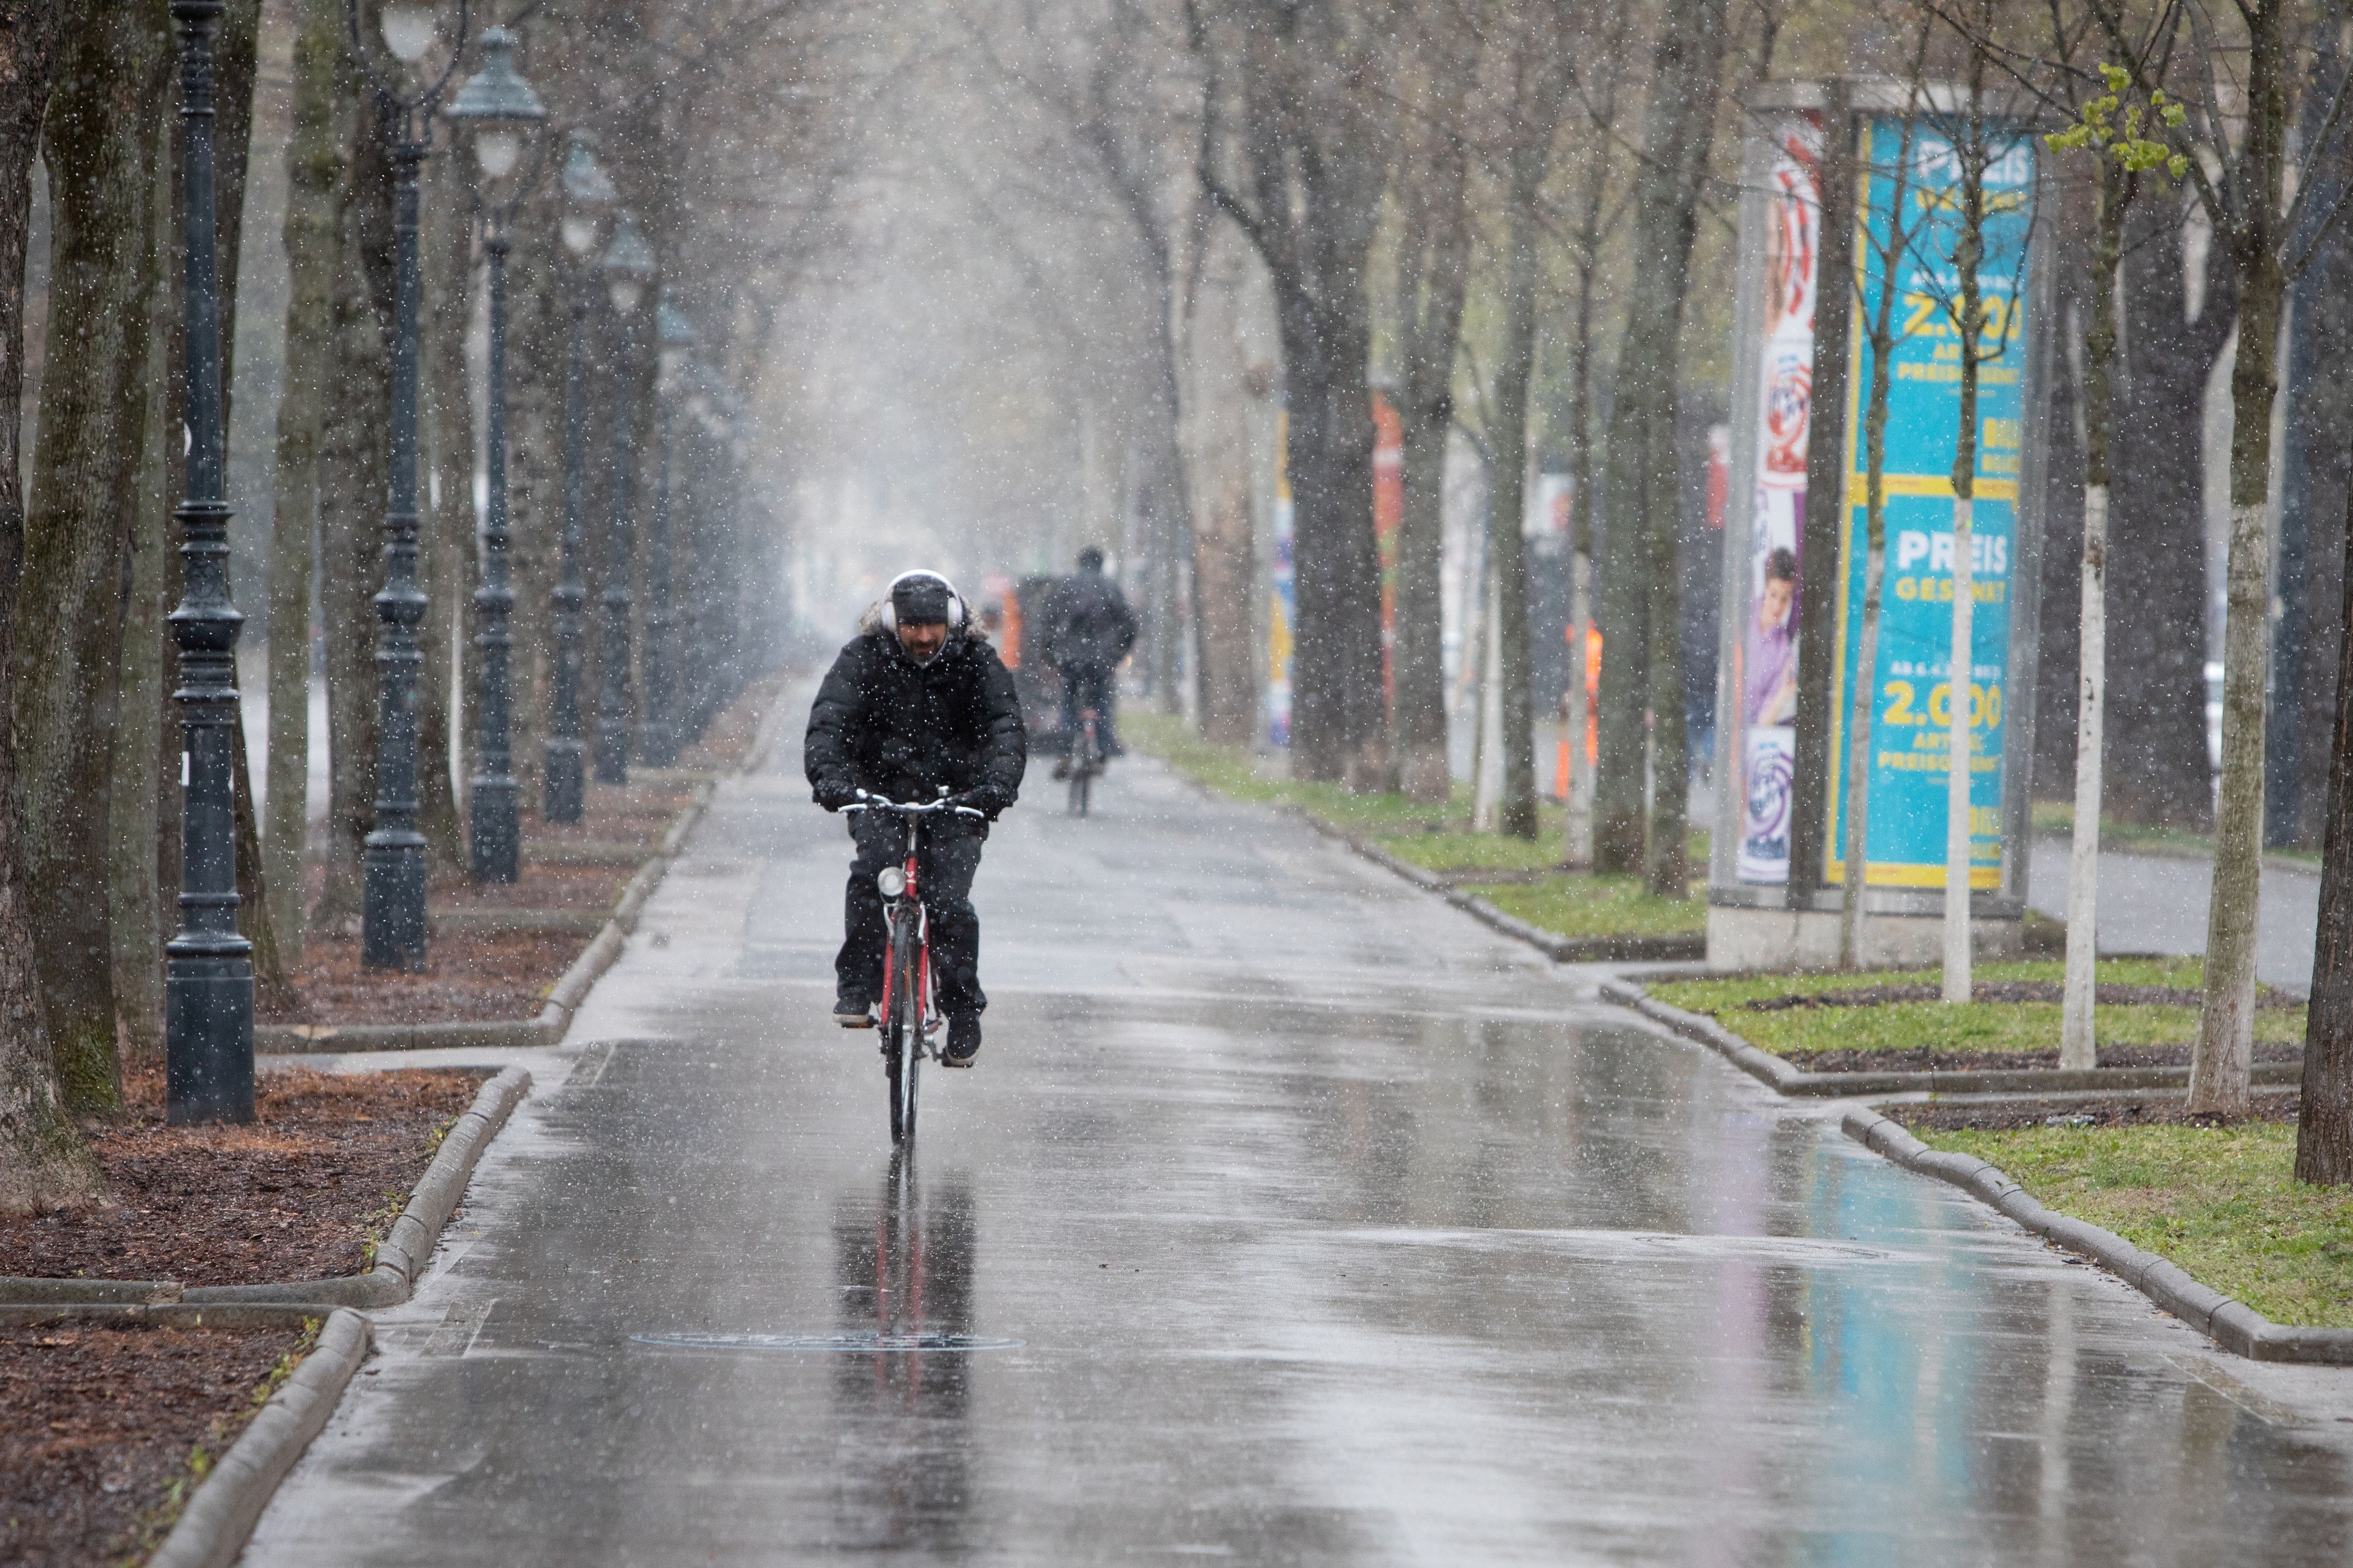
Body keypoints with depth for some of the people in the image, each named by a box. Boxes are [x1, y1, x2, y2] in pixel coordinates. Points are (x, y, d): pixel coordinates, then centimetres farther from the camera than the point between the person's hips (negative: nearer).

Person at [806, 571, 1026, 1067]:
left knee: (949, 901, -15)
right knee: (872, 867, -28)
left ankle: (963, 1012, 3)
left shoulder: (977, 662, -8)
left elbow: (1006, 727, -18)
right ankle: (856, 986, -18)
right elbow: (828, 722, -19)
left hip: (954, 797, 0)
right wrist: (828, 777, -39)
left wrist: (998, 783, -38)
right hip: (879, 791, 0)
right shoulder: (864, 658, -9)